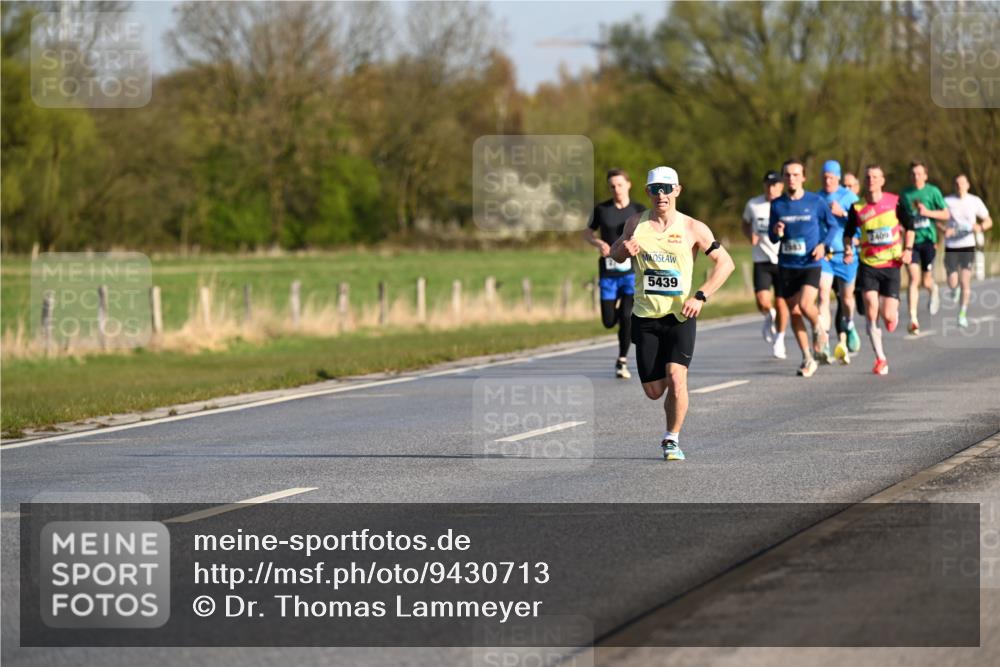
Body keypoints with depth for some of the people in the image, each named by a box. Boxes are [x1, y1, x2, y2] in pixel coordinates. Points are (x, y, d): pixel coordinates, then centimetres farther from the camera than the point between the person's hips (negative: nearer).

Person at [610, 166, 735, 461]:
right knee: (654, 390, 3)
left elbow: (726, 262, 1)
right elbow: (616, 254, 20)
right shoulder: (636, 224, 3)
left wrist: (701, 296, -11)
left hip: (681, 315, -2)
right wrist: (624, 247, -6)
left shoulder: (692, 229, -4)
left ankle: (672, 440, -2)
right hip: (646, 317, 2)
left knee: (676, 378, -20)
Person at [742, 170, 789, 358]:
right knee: (763, 302, -14)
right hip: (761, 261, 1)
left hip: (783, 260, -1)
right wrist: (751, 236, -2)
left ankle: (779, 339, 22)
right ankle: (769, 317, 23)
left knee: (781, 302, 2)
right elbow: (745, 224, 19)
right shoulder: (753, 205, 1)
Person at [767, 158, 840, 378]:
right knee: (794, 312, 3)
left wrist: (823, 244, -8)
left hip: (810, 264, -3)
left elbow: (833, 225, 9)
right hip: (786, 266, 3)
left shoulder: (815, 201, -1)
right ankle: (807, 359, 15)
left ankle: (818, 329, 12)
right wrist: (776, 233, -12)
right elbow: (772, 237, 12)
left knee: (805, 305, -22)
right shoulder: (777, 205, 5)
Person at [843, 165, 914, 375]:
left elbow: (909, 225, 8)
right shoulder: (857, 208, -2)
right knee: (871, 311, -13)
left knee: (888, 316, -6)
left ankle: (893, 311, 35)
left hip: (891, 265, 0)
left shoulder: (895, 202, -4)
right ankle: (880, 359, -1)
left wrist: (908, 249, -4)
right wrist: (848, 250, -6)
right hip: (868, 265, 0)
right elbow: (848, 233, 11)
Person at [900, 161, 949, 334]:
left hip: (928, 240, -1)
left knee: (926, 282, 2)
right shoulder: (905, 194, 7)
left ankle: (933, 290, 42)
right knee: (914, 278, -13)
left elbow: (945, 215, 0)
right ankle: (913, 319, -16)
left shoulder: (933, 191, -1)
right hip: (911, 241, 1)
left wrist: (927, 212, -14)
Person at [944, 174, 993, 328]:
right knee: (952, 282, -2)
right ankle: (954, 289, 38)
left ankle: (963, 314, 5)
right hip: (951, 247, 0)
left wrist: (980, 227, -17)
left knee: (965, 281, -9)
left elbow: (988, 221, 6)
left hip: (968, 247, 0)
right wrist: (944, 230, -17)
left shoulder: (975, 201, 0)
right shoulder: (947, 201, -2)